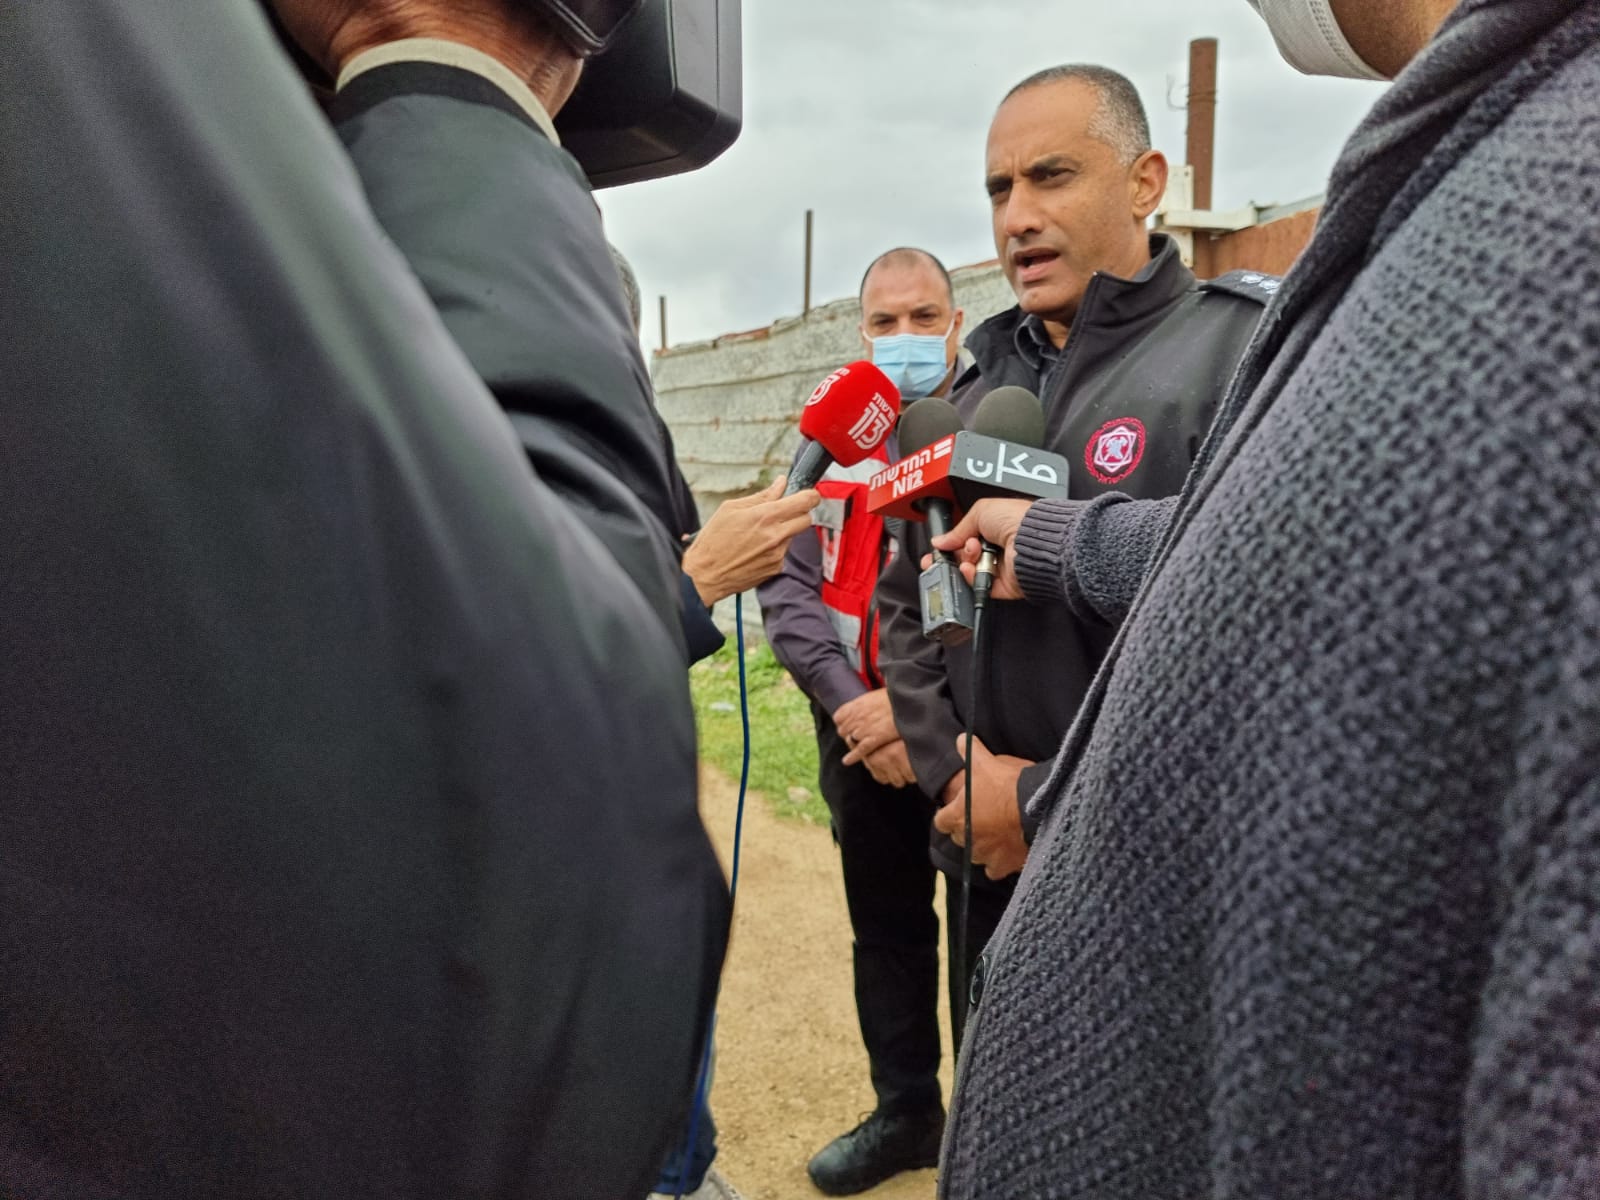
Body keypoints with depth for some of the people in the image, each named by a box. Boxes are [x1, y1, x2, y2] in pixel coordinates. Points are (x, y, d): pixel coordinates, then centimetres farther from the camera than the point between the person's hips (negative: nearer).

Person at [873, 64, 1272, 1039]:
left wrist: (1050, 800, -17)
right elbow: (905, 603, 11)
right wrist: (954, 773, -5)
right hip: (989, 865, 6)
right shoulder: (975, 388, 9)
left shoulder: (1246, 355, -11)